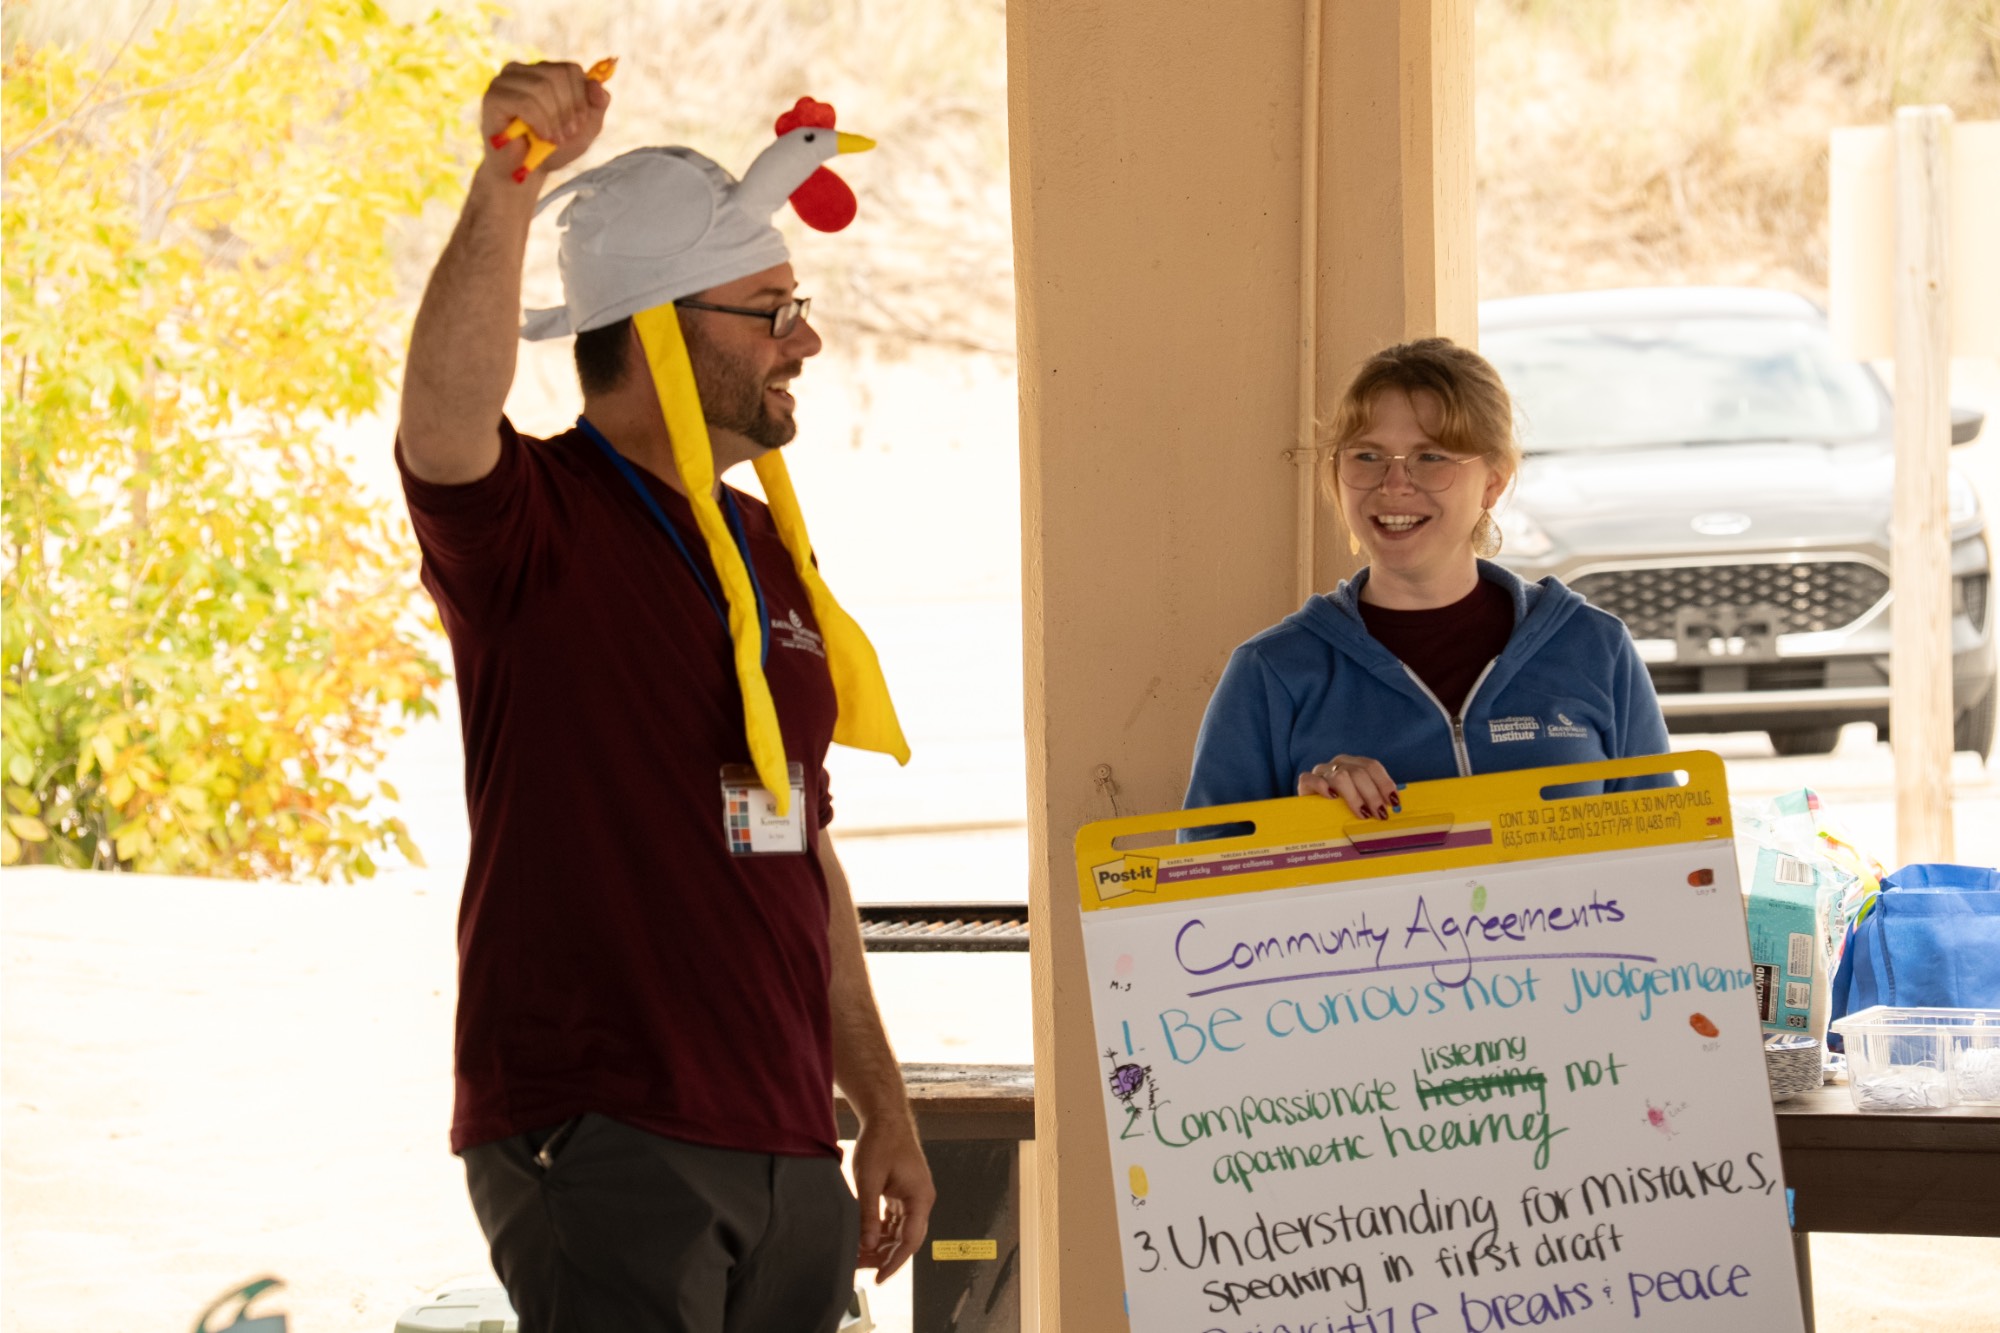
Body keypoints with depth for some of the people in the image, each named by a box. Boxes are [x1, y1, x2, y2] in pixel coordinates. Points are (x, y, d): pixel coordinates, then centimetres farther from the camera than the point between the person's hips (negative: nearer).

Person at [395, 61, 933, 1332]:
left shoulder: (768, 549, 17)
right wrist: (507, 185, -45)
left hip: (785, 1152, 8)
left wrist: (884, 1106, 20)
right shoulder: (535, 523, -6)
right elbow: (447, 414, -31)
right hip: (601, 1143, -8)